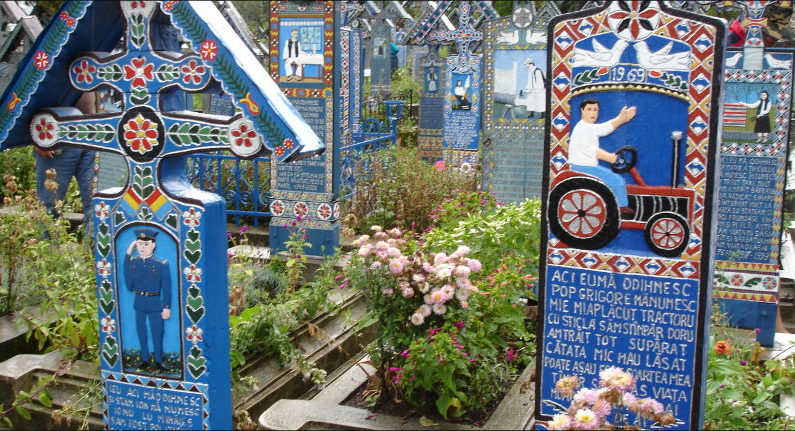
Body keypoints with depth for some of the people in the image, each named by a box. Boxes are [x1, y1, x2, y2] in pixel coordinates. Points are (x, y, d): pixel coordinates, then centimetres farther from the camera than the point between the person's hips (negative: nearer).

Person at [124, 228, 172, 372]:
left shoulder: (162, 264, -10)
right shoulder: (132, 262, -1)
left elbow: (166, 288, -7)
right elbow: (129, 286, 0)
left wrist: (167, 307, -8)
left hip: (155, 302, -3)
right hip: (139, 303, 3)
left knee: (156, 332, 5)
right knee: (141, 332, 13)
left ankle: (158, 361, 20)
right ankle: (144, 359, 28)